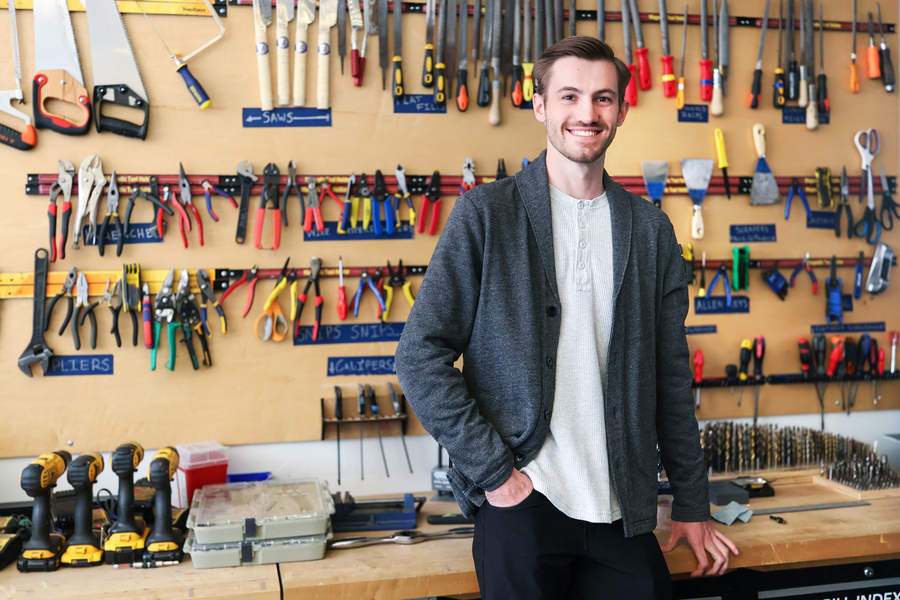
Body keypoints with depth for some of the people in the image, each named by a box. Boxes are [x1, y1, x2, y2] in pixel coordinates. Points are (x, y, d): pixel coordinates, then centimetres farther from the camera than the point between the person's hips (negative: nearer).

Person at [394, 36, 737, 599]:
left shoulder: (651, 228, 7)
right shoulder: (486, 212, -4)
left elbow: (671, 377, 11)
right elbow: (421, 355, -7)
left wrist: (693, 505, 12)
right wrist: (493, 470, -11)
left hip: (622, 511, 4)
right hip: (523, 501, -3)